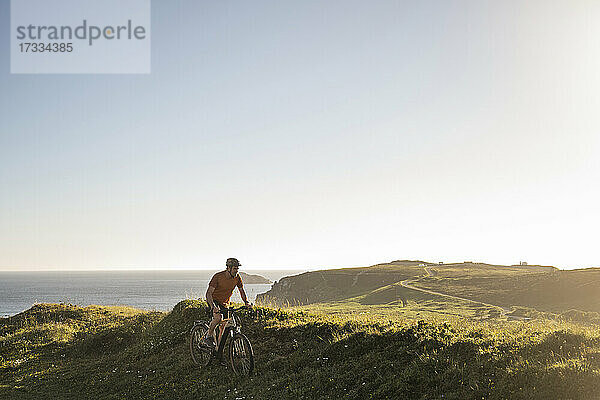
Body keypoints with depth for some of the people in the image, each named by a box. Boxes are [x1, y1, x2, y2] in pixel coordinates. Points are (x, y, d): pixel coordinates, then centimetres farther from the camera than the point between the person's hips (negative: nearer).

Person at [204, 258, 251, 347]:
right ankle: (208, 337, -13)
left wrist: (246, 302, -10)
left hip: (224, 303, 6)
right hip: (214, 300, -5)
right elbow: (209, 293, -27)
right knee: (218, 317, -32)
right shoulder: (218, 276, -24)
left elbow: (241, 291, 6)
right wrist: (213, 307, -41)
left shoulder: (237, 277, -10)